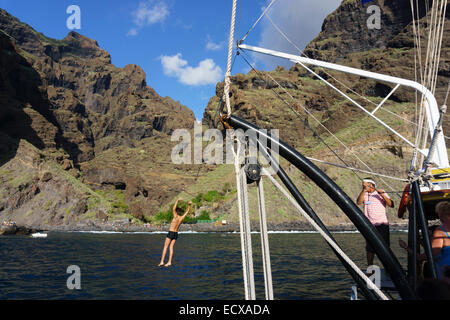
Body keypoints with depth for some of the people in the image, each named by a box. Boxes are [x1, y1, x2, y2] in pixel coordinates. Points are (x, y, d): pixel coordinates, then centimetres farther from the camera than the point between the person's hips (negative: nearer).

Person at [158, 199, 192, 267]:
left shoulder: (176, 217, -13)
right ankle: (169, 262, 1)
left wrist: (177, 201, -18)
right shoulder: (182, 218, 2)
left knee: (165, 247, -1)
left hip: (170, 233, -6)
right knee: (171, 247, 7)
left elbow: (173, 209, -22)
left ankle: (162, 261, -2)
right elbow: (187, 211, 12)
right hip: (176, 234, 6)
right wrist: (189, 205, 2)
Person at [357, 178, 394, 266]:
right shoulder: (364, 195, 10)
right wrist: (364, 190, -19)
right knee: (370, 248, 3)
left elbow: (391, 205, -5)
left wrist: (382, 195, -17)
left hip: (382, 224, -1)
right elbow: (359, 202, -11)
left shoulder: (382, 193, 6)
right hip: (370, 225, 2)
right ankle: (370, 267, 13)